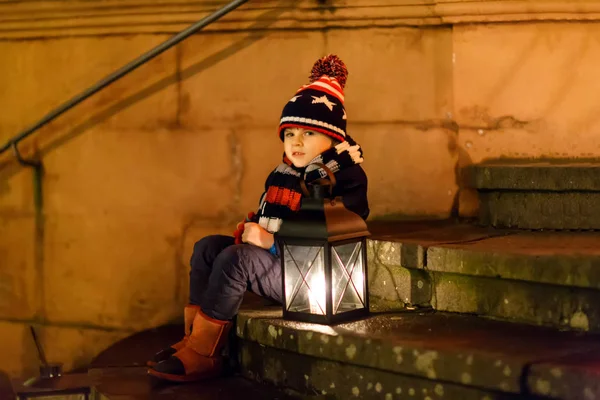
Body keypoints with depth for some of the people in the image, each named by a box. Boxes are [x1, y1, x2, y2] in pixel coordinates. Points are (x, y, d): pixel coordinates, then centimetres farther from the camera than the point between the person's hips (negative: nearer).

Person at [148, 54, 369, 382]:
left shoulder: (343, 177, -11)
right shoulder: (282, 175, 15)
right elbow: (265, 219, 23)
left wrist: (272, 240, -22)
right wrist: (250, 230, -3)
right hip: (278, 258, 10)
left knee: (236, 258, -27)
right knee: (208, 247, 3)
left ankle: (203, 355, -23)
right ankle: (194, 339, -6)